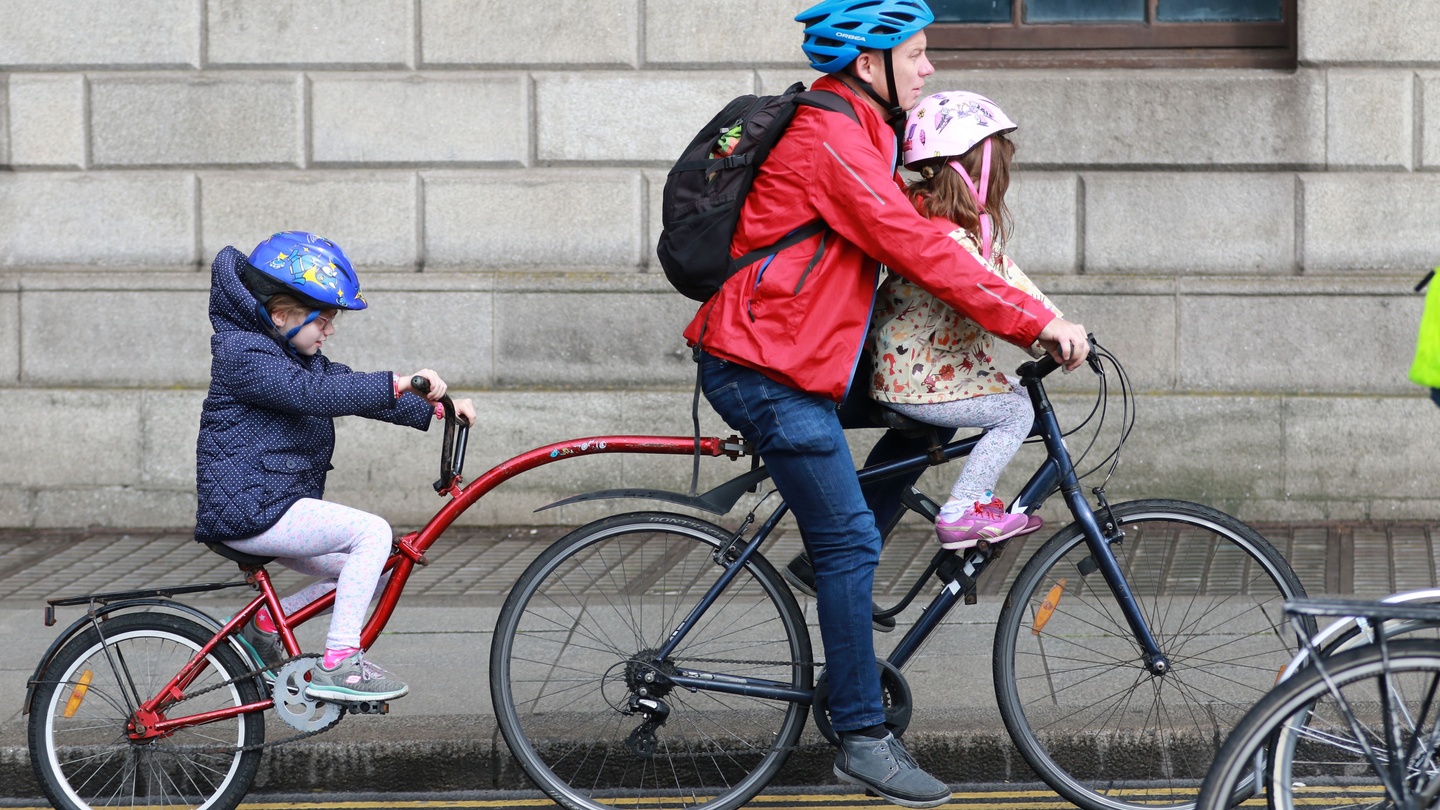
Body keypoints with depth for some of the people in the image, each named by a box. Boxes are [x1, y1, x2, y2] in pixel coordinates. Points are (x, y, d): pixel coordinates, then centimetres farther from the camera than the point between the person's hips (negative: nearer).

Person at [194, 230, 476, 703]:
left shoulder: (297, 356, 17)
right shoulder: (245, 355, -15)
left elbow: (352, 390, 16)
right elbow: (315, 393, -30)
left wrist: (434, 409, 4)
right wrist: (400, 383, -38)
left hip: (275, 507, 10)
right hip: (249, 509, -10)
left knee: (366, 574, 11)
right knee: (372, 532, -20)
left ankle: (264, 625, 17)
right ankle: (337, 664, -19)